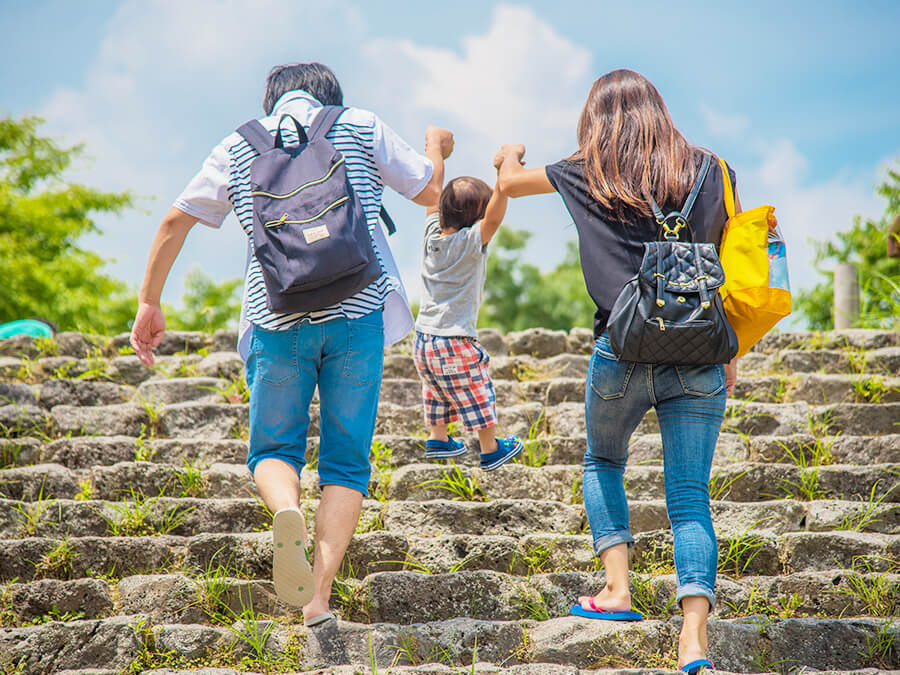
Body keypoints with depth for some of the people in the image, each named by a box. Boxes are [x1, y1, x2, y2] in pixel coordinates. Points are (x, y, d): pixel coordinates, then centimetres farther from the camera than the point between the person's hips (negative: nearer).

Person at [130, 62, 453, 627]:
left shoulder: (240, 146, 13)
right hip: (356, 310, -1)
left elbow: (175, 221, 11)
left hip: (277, 319, 1)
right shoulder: (361, 127, 9)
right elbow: (430, 192, 13)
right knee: (347, 460, 7)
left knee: (273, 448, 15)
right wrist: (436, 146, 35)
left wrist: (150, 303, 19)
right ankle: (319, 594, -7)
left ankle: (287, 511, -20)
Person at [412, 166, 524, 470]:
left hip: (422, 339, 7)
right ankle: (491, 450, 20)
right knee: (478, 396, 10)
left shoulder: (432, 233, 1)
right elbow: (494, 218, -33)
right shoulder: (471, 242, -17)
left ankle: (438, 439, 37)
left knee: (438, 393, 27)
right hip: (454, 341, -7)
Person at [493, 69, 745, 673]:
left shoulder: (590, 174, 6)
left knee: (604, 464, 24)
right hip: (698, 353, 1)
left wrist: (510, 157, 46)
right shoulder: (710, 172, 8)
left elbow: (509, 184, 23)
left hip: (623, 350, -1)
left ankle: (618, 589, 9)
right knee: (690, 494, 0)